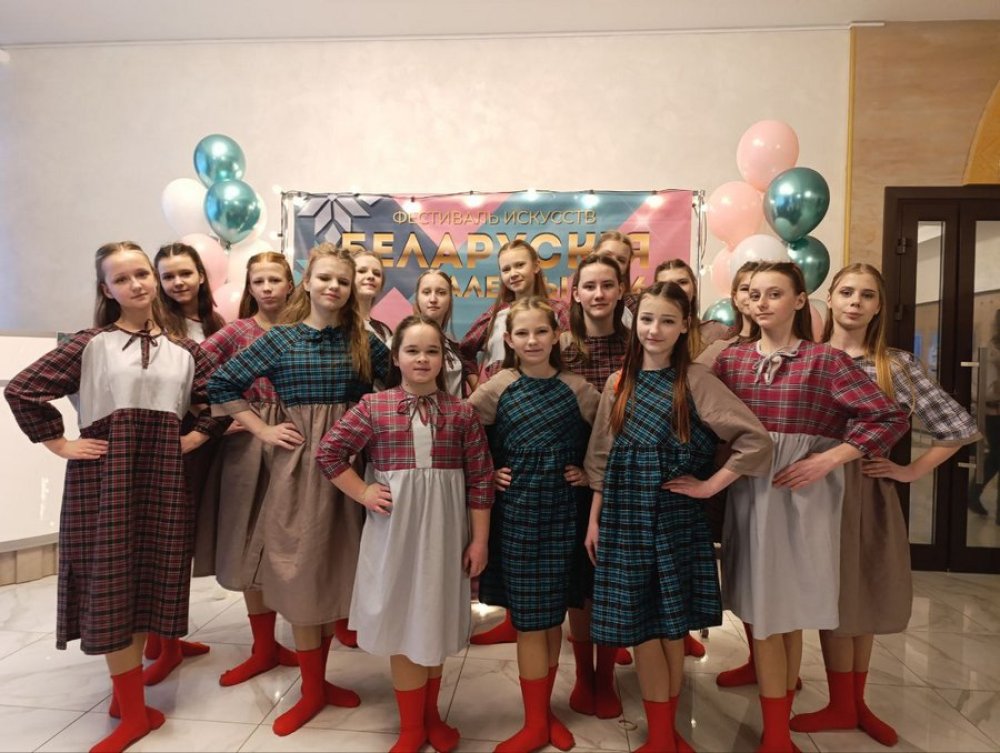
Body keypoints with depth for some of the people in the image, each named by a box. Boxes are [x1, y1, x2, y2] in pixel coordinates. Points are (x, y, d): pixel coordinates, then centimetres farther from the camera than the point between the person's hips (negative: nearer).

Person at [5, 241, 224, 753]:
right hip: (103, 475, -2)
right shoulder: (91, 344, -2)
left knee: (148, 579, 9)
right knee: (113, 582, 2)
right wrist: (60, 445, -6)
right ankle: (134, 711, 14)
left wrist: (196, 437, 1)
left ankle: (126, 691, 29)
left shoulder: (183, 349, 6)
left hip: (161, 476, 3)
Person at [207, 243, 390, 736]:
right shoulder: (282, 338, -2)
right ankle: (313, 689, 21)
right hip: (299, 465, -2)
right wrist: (262, 430, -3)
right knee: (302, 573, 5)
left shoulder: (364, 341, 4)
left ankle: (318, 679, 30)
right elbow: (221, 384, 0)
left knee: (336, 571, 11)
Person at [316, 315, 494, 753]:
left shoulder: (461, 413, -1)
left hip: (444, 532, 1)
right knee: (402, 622, 9)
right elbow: (328, 453, 0)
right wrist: (363, 494, -6)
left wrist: (479, 539, -2)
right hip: (394, 532, -1)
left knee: (436, 622, 15)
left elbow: (480, 479, -1)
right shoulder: (374, 407, -3)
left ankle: (430, 715, 37)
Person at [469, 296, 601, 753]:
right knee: (529, 619, 4)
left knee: (553, 615, 12)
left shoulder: (577, 389, 0)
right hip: (516, 513, -1)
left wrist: (590, 473, 0)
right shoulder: (497, 388, -4)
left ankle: (542, 711, 31)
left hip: (562, 513, 2)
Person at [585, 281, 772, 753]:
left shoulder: (695, 380, -7)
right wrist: (594, 519, 6)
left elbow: (756, 439, -13)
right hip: (626, 516, 3)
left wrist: (709, 485, -11)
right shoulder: (619, 382, 5)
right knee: (639, 626, 7)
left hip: (675, 517, -2)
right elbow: (602, 458, 8)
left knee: (671, 625, 9)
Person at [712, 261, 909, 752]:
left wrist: (829, 459, -14)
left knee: (788, 611, 8)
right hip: (749, 494, 3)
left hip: (802, 495, -3)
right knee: (762, 610, 8)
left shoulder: (824, 360, -5)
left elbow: (892, 417, -9)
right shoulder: (730, 359, 4)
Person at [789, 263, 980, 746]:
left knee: (865, 600, 13)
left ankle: (856, 702, 33)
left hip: (870, 492, 1)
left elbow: (960, 428, 3)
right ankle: (842, 705, 26)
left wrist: (911, 471, -1)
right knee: (834, 600, 9)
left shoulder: (896, 365, 0)